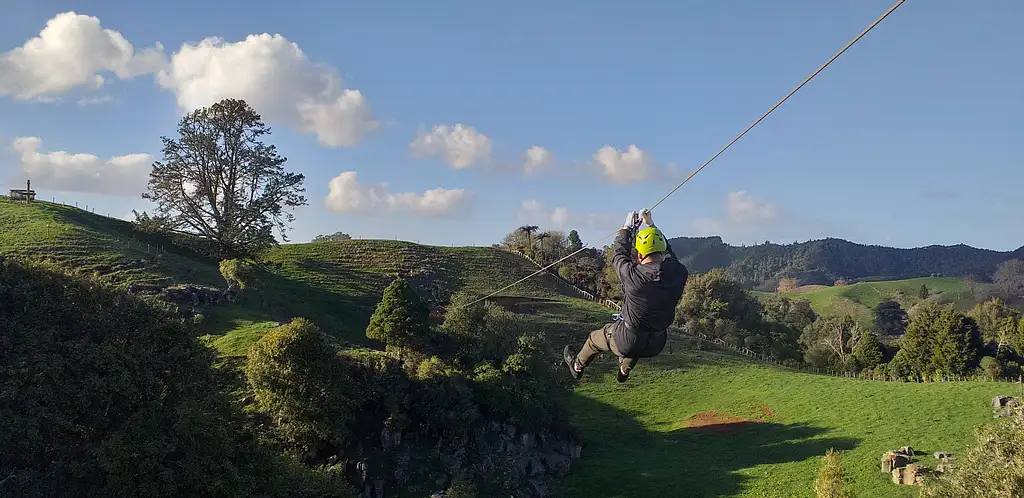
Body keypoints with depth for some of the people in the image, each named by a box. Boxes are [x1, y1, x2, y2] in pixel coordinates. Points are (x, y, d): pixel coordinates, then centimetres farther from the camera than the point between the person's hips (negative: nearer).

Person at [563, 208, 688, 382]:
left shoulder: (633, 275, -29)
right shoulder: (679, 273, -18)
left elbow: (619, 255, -7)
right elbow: (668, 253, 5)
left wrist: (627, 227, 7)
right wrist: (651, 225, 13)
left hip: (628, 343, -4)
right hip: (656, 346, 4)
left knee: (594, 338, 27)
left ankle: (577, 366, 56)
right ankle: (624, 371, 59)